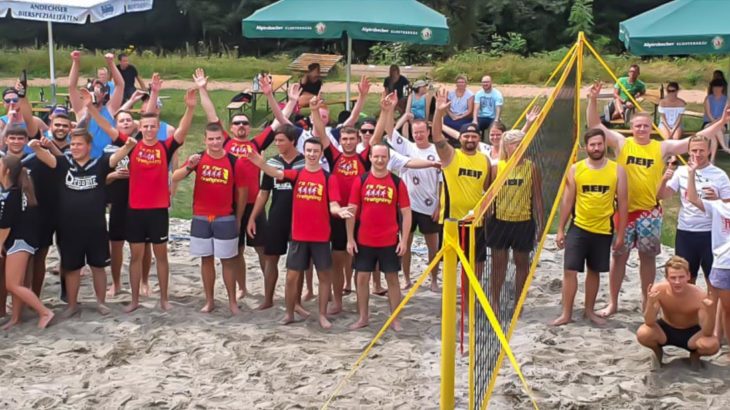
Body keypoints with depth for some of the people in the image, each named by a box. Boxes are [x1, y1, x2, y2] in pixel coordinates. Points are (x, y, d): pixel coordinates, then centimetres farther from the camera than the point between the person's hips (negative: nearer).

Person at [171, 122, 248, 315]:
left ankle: (232, 301, 11)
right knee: (206, 259, 9)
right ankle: (209, 301, 18)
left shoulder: (235, 162, -8)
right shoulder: (198, 158, -2)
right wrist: (188, 167, -26)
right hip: (201, 219, 2)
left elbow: (242, 192, 0)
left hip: (226, 219, -2)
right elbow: (175, 178, -7)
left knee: (227, 260, 3)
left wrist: (238, 219, 4)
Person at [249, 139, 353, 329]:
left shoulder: (328, 178, -2)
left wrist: (339, 211, -31)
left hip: (321, 236, -1)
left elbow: (333, 205, -7)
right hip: (298, 235, 1)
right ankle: (289, 313, 22)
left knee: (325, 275, 6)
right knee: (292, 276, 5)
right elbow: (276, 174, -17)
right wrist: (261, 163, -38)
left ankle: (322, 315, 18)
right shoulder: (296, 174, 1)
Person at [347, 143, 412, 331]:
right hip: (364, 241, 1)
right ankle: (363, 317, 20)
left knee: (392, 278, 6)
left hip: (390, 241, -1)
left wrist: (404, 240, -7)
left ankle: (395, 319, 15)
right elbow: (352, 210, 2)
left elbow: (406, 212, -1)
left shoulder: (397, 182, -2)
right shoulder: (360, 181, 0)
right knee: (362, 278, 7)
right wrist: (350, 239, -2)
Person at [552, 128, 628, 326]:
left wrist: (620, 233, -2)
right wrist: (560, 230, 0)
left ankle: (589, 310, 27)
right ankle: (566, 313, 4)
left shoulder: (617, 170, -4)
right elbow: (567, 201, 1)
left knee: (594, 271, 13)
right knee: (570, 270, -5)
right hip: (578, 228, 0)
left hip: (603, 230, 1)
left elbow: (623, 203, 0)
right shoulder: (575, 169, -3)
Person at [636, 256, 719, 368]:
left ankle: (695, 355, 8)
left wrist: (710, 312, -45)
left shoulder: (699, 296, -28)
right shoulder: (658, 290, -26)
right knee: (642, 334, -31)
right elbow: (649, 323, -25)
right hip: (666, 330, 1)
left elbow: (707, 333, -26)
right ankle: (658, 351, 8)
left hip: (691, 333, 0)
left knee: (712, 345, -31)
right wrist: (650, 303, -44)